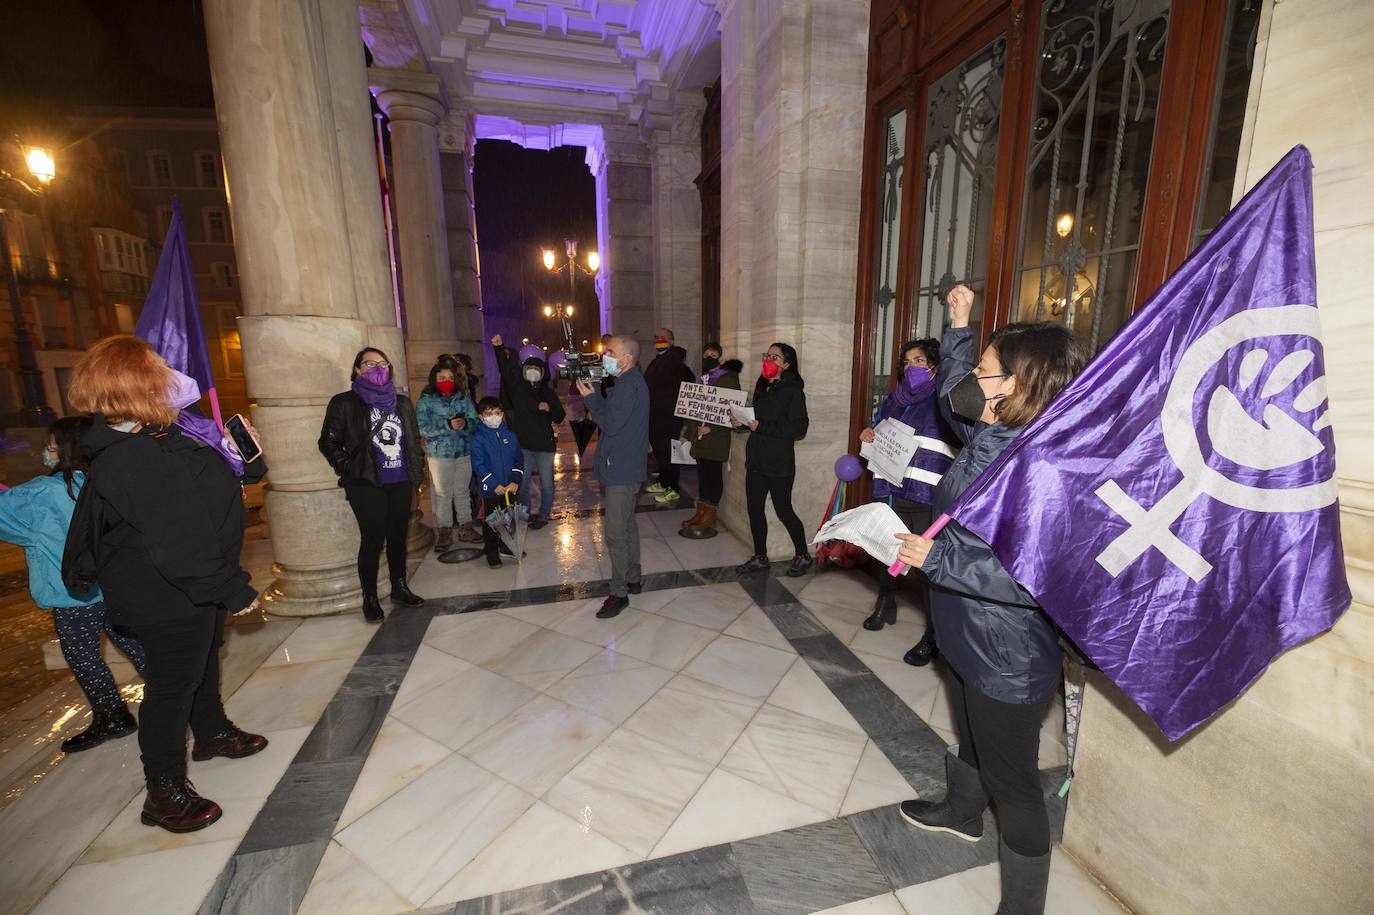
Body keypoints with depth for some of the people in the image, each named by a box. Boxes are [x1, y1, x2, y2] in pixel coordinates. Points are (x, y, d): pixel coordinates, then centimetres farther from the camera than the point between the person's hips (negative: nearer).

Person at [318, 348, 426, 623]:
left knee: (397, 535, 12)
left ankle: (399, 588, 26)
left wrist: (418, 470, 8)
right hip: (367, 485, -4)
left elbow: (414, 439, 15)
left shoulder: (402, 403, 11)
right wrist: (350, 470, -11)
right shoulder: (344, 403, -1)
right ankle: (370, 599, 13)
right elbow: (328, 442, -2)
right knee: (373, 538, -2)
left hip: (401, 482, 4)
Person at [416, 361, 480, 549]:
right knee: (442, 493, 3)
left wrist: (465, 423, -19)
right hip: (439, 454, -3)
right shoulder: (425, 401, -2)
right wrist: (448, 425, -24)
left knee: (462, 491, 11)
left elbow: (475, 420, 3)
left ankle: (465, 526, 21)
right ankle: (445, 531, 12)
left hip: (464, 453, 3)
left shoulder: (463, 398, 7)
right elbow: (422, 427, -14)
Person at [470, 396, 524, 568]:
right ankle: (491, 552, 20)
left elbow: (518, 459, 5)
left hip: (510, 488, 4)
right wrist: (495, 484, -18)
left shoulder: (510, 435, 3)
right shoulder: (478, 438, -8)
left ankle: (507, 546, 34)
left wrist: (516, 481, -8)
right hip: (490, 489, -4)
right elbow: (478, 464, -12)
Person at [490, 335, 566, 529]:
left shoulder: (548, 393, 2)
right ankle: (525, 513, 25)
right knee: (521, 482, 9)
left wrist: (549, 408, -16)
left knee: (546, 483, 4)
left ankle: (543, 515, 19)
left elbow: (560, 418, 3)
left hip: (545, 444, -1)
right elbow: (506, 370, -8)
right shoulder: (517, 388, 3)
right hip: (523, 444, 1)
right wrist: (499, 348, -20)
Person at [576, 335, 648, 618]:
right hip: (627, 467, 11)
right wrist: (593, 392, 1)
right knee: (627, 525, 19)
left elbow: (611, 425, -21)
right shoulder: (631, 382, 14)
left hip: (621, 470, -11)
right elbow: (610, 412, 12)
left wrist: (590, 398, -10)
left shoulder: (629, 386, -20)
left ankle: (619, 592, 5)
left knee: (615, 532, -5)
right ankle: (633, 579, 32)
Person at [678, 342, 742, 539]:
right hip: (699, 437, 7)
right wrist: (687, 432, 16)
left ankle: (709, 519, 8)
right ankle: (700, 514, 20)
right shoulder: (703, 379, 16)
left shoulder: (728, 379, -6)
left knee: (713, 475, 0)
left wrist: (711, 428, -18)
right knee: (702, 474, 11)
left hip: (716, 438, -7)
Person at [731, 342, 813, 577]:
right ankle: (760, 557, 27)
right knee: (754, 508, 11)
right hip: (756, 459, 7)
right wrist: (741, 422, 0)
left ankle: (803, 556, 24)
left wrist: (762, 427, -20)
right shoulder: (762, 387, 12)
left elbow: (798, 429, -17)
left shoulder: (793, 391, -10)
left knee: (783, 510, 3)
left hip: (779, 463, -7)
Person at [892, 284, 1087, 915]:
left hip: (1010, 657, -9)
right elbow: (952, 397, 17)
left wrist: (939, 558, -30)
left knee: (1012, 780, 13)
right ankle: (961, 813, 59)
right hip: (968, 636, 9)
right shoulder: (988, 433, -4)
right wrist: (958, 326, 15)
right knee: (971, 736, 32)